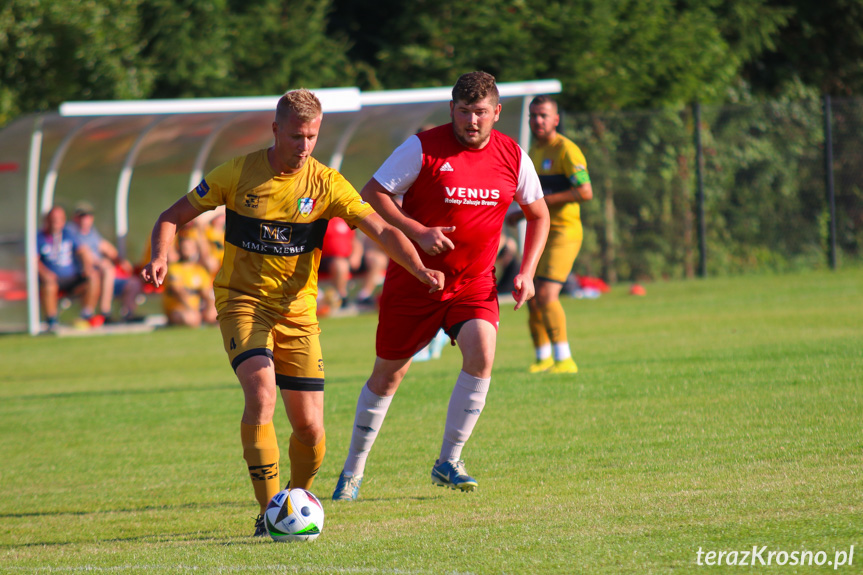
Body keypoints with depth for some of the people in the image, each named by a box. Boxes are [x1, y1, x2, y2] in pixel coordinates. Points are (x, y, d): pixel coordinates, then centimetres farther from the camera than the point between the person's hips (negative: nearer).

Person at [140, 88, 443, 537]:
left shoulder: (326, 184, -5)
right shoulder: (239, 173, -6)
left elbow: (382, 231, -11)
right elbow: (172, 217, 1)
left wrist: (421, 271, -28)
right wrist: (160, 258, -19)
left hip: (297, 310, 2)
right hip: (242, 301, -2)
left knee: (309, 425, -3)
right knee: (261, 391, -26)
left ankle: (298, 497, 28)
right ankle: (269, 511, -22)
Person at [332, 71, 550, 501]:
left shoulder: (513, 157, 0)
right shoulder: (423, 147, -11)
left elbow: (538, 214, 14)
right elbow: (371, 194, -10)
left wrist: (526, 272, 1)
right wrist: (418, 232, -22)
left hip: (474, 283, 2)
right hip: (413, 280, -2)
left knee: (481, 352, -23)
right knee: (388, 373, 6)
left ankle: (448, 463, -10)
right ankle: (353, 472, 23)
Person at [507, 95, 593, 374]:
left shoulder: (566, 150, -11)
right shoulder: (534, 151, 17)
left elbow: (585, 192, -21)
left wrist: (544, 200, -20)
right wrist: (520, 214, 12)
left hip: (563, 232, -9)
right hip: (539, 233, 9)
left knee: (546, 296, -19)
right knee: (532, 300, 9)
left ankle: (564, 360, -17)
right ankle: (543, 359, 21)